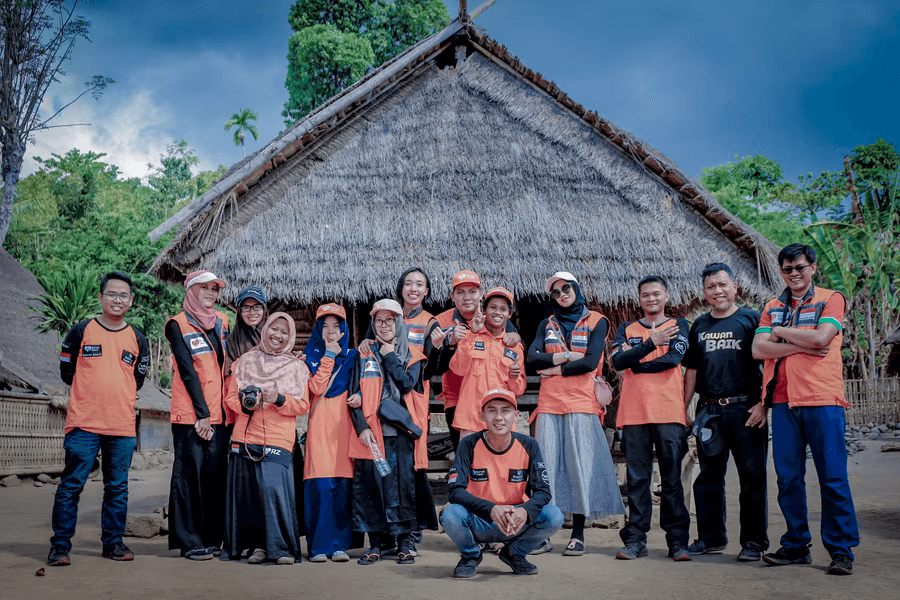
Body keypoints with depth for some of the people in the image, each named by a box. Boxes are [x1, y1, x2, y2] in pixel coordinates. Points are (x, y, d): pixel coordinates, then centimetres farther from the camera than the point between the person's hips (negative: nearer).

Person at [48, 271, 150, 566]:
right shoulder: (81, 331, 3)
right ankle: (60, 545, 5)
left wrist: (116, 394, 10)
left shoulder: (138, 340, 10)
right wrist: (92, 392, 9)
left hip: (122, 426, 3)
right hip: (84, 423, -2)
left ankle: (113, 542, 17)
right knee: (71, 485, -3)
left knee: (118, 487, 7)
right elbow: (67, 371, 8)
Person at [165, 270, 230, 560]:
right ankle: (190, 541, 4)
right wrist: (202, 413, -11)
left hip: (219, 415, 5)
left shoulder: (222, 322, 16)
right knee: (189, 476, -3)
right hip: (190, 415, -5)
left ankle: (213, 539, 13)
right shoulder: (178, 325, 1)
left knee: (216, 474, 5)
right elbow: (187, 371, -6)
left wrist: (228, 408, 7)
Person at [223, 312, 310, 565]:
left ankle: (282, 548, -8)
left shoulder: (297, 368, 10)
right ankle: (258, 545, 9)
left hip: (278, 439, -2)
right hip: (245, 437, 3)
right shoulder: (246, 361, 15)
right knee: (247, 492, -1)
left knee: (274, 487, -15)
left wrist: (278, 399, -14)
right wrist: (245, 404, -9)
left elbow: (303, 405, 4)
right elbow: (230, 396, 12)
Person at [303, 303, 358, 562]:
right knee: (321, 485, -8)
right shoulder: (312, 355, 11)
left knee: (343, 484, -3)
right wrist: (329, 355, -4)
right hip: (320, 426, -2)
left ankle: (339, 544, 4)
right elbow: (316, 387, -6)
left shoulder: (351, 356, 16)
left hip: (344, 426, 2)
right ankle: (319, 545, 0)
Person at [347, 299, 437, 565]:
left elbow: (407, 384, -9)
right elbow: (354, 395, 4)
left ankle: (405, 543, 8)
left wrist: (390, 357, -2)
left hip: (401, 430, -1)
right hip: (371, 432, 1)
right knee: (371, 483, -1)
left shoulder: (412, 356, 11)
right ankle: (375, 542, 10)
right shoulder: (364, 356, 12)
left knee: (404, 483, -2)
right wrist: (361, 426, -8)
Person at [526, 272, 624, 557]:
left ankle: (578, 535, 1)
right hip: (549, 403, 3)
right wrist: (567, 356, -6)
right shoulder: (547, 325, 18)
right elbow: (532, 358, 2)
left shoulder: (596, 321, 8)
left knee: (580, 465, -5)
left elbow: (590, 362, -6)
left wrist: (555, 368, -1)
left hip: (582, 404, -3)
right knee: (547, 464, -1)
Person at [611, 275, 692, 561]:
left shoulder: (678, 325, 12)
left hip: (669, 412, -2)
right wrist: (650, 343, -11)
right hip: (634, 413, 2)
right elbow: (617, 361, -1)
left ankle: (677, 540, 6)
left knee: (672, 478, -1)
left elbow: (673, 357, -6)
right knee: (636, 478, 2)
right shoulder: (627, 329, 16)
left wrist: (635, 361, 0)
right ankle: (635, 539, 7)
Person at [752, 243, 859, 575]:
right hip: (784, 402, 4)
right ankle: (796, 546, 16)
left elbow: (820, 338, -12)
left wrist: (780, 332, 0)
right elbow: (758, 349, 2)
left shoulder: (831, 299, 5)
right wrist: (802, 346, -7)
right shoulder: (772, 308, 16)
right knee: (788, 478, 6)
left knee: (833, 477, -3)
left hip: (823, 401, -4)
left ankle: (841, 550, 6)